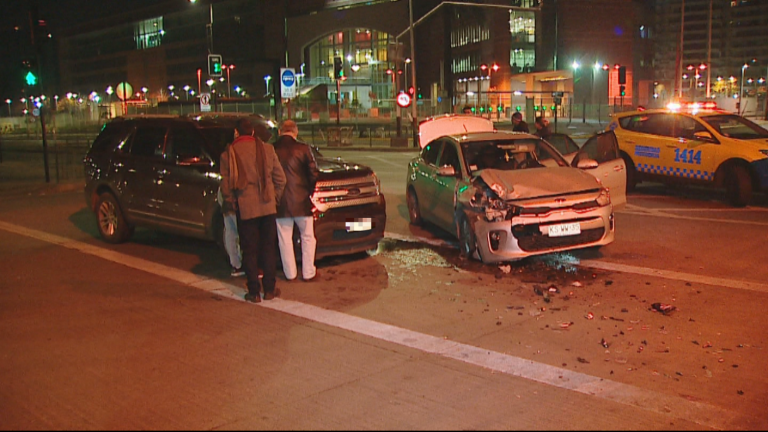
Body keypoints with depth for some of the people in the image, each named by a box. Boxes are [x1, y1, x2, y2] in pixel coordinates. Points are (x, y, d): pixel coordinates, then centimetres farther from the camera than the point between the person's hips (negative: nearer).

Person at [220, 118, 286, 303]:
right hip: (267, 207, 2)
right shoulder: (267, 149, 1)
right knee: (268, 248, 11)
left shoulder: (229, 154, -6)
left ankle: (254, 292, 9)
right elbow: (280, 178, 3)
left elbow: (226, 185, -5)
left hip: (245, 209, -2)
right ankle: (269, 289, 15)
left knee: (250, 251, 6)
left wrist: (232, 202, 10)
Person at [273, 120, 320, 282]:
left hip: (280, 202, 2)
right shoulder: (303, 149, -8)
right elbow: (313, 173, -5)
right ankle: (308, 273, 13)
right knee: (307, 237, 11)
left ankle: (290, 273, 17)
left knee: (285, 239, 11)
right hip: (301, 201, -1)